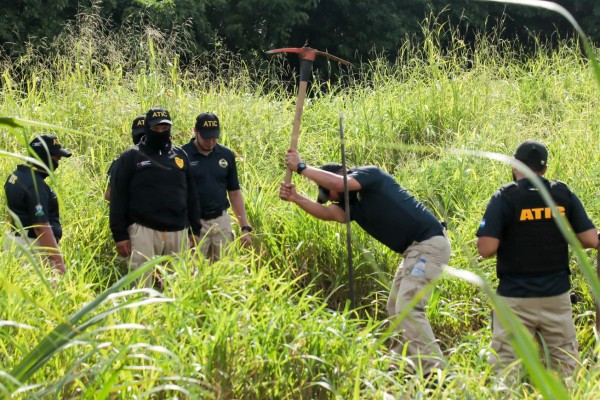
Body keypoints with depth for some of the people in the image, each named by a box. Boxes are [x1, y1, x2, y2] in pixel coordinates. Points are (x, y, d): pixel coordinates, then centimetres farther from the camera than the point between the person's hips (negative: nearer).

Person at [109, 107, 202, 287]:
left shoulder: (180, 156, 14)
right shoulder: (131, 157, 2)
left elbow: (191, 196, 18)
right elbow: (118, 198, 0)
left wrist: (195, 230, 12)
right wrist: (120, 235, -6)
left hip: (178, 232, 4)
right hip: (143, 231, -4)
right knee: (142, 284, -8)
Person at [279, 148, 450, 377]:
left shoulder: (371, 174, -6)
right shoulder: (352, 203, 16)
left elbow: (339, 183, -23)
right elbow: (327, 213, -2)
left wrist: (301, 168, -13)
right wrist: (296, 198, -14)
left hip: (429, 244, -11)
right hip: (414, 250, 11)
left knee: (408, 308, -18)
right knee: (396, 309, 17)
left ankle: (434, 372, -21)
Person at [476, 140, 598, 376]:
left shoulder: (505, 197, -8)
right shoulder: (563, 194, 1)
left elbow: (486, 249, -16)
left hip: (516, 297, -3)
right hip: (556, 295, 3)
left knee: (504, 368, 0)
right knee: (567, 366, 12)